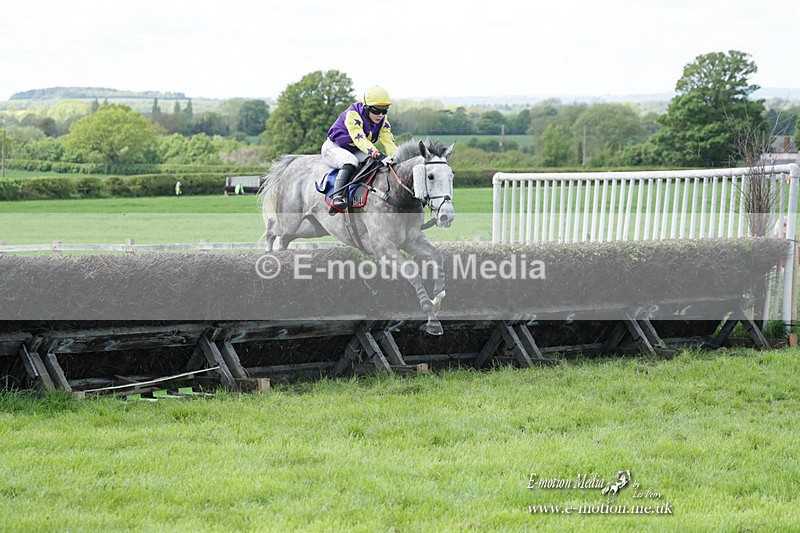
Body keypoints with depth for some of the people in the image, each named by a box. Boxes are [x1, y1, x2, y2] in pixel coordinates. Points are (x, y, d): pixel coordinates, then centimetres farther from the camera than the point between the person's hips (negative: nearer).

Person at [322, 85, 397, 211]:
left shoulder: (382, 121, -5)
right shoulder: (352, 114, -27)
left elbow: (389, 142, -13)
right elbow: (360, 139, -39)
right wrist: (377, 154, -53)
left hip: (355, 151, 7)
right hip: (334, 147, -7)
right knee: (351, 161, -38)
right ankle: (338, 196, -45)